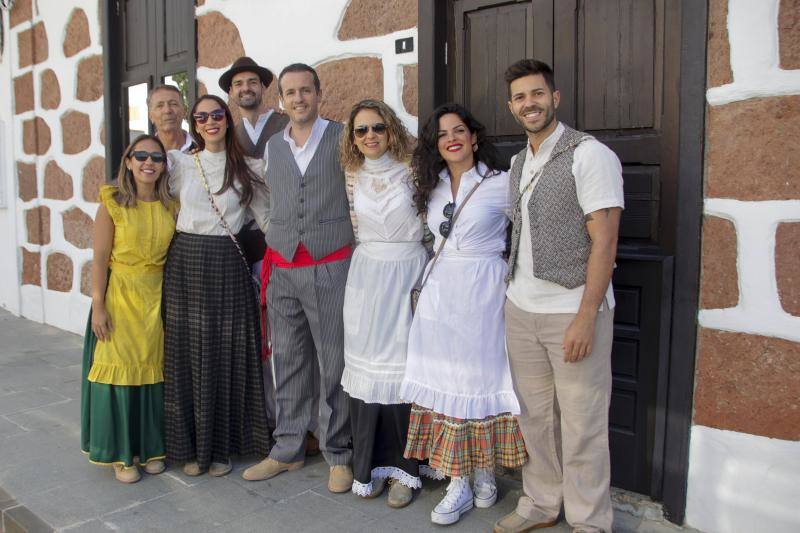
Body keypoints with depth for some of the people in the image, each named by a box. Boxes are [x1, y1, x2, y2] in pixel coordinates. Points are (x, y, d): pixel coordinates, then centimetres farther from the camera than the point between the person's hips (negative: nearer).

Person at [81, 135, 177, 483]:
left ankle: (151, 447, 25)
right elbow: (99, 259, -7)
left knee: (154, 369, 10)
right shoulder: (112, 205, -6)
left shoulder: (171, 208, 4)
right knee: (120, 369, 2)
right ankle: (121, 454, 17)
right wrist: (98, 306, -11)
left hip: (157, 298, 3)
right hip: (120, 297, -3)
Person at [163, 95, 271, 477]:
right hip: (186, 263, 1)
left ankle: (222, 447, 18)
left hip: (229, 266, -1)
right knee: (188, 352, 5)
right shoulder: (180, 164, 6)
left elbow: (266, 216, 8)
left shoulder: (248, 168, 5)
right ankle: (191, 445, 20)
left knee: (227, 355, 2)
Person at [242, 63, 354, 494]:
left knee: (334, 364, 1)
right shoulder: (272, 146, 15)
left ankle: (337, 454, 16)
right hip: (282, 268, 4)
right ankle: (288, 450, 25)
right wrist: (277, 245, 16)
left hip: (331, 267, -4)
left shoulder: (343, 138, 1)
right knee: (288, 362, 11)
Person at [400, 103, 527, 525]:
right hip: (439, 293, 5)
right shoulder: (432, 188, 11)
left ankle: (485, 474, 24)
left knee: (481, 377, 4)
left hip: (483, 292, -4)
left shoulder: (501, 183, -5)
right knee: (446, 383, 5)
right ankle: (459, 484, 16)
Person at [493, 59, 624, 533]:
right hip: (521, 310, 7)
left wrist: (585, 318, -18)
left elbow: (604, 241, -14)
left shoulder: (589, 155, -9)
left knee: (581, 425, 4)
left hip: (573, 312, -6)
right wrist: (514, 292, 10)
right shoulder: (518, 163, 13)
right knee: (535, 416, 15)